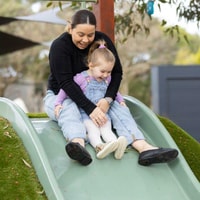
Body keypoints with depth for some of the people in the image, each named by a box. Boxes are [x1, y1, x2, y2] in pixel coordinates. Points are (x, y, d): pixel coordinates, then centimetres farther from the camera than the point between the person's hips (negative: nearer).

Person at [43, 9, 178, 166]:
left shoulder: (102, 40, -7)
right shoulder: (60, 46, -20)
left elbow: (117, 71, -7)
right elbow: (66, 82, -28)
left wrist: (108, 99, -25)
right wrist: (90, 109, -38)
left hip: (94, 97, 4)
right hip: (61, 96, -4)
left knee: (118, 108, -24)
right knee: (70, 109, -37)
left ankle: (144, 148, -47)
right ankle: (79, 146, -68)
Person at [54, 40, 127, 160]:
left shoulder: (107, 79, 12)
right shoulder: (81, 78, -4)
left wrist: (121, 100, 17)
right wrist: (58, 103, -6)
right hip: (86, 113, -4)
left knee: (107, 130, -26)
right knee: (93, 130, -32)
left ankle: (116, 145, -55)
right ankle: (99, 146, -60)